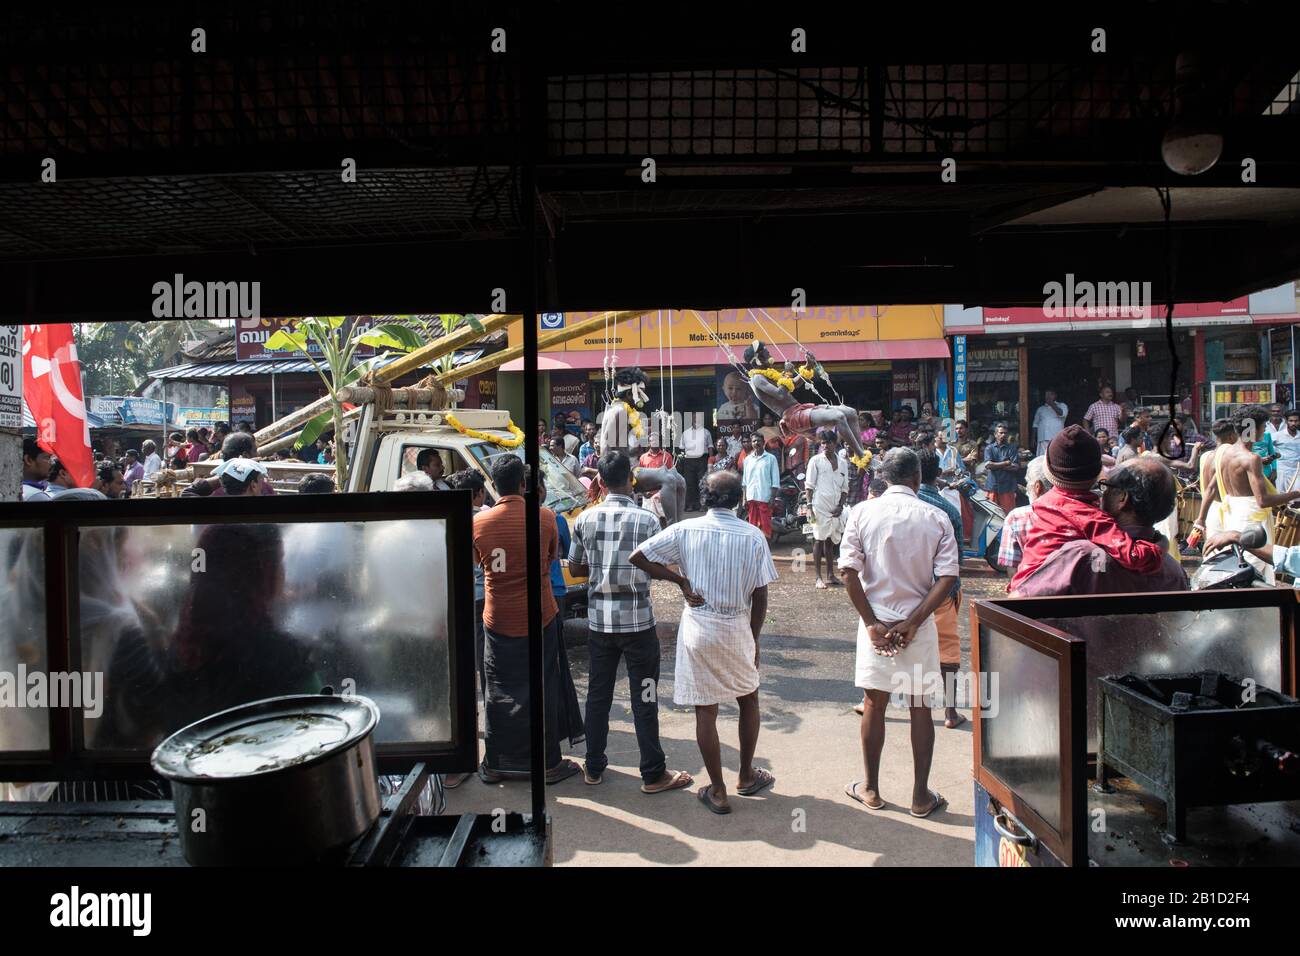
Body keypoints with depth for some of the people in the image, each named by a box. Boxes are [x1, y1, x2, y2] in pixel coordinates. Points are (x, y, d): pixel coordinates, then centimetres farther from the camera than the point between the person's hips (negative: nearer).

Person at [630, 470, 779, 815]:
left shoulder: (686, 530, -5)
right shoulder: (753, 536, -5)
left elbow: (638, 557, -7)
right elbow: (760, 596, -3)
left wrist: (680, 580, -2)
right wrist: (754, 639, 8)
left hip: (697, 628, -1)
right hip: (737, 628, 1)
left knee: (705, 710, 8)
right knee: (749, 700, 23)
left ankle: (718, 792, 17)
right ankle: (747, 776, 35)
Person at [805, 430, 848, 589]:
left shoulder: (843, 463, 11)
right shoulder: (816, 461, 0)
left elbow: (845, 488, 12)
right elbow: (809, 485, -2)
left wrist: (840, 506, -1)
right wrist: (810, 506, -10)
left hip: (835, 508, 4)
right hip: (820, 506, -4)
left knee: (830, 540, 12)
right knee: (819, 540, -3)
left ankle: (831, 575, 19)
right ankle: (818, 578, 0)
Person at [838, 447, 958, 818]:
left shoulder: (863, 512, -4)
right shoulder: (936, 518, -3)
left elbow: (848, 571, -10)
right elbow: (947, 578, -11)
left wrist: (872, 622, -8)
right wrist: (912, 622, -11)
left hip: (876, 622, 0)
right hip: (919, 624, 0)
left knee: (874, 705, 13)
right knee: (921, 707, 12)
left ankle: (870, 789, 25)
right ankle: (921, 796, 20)